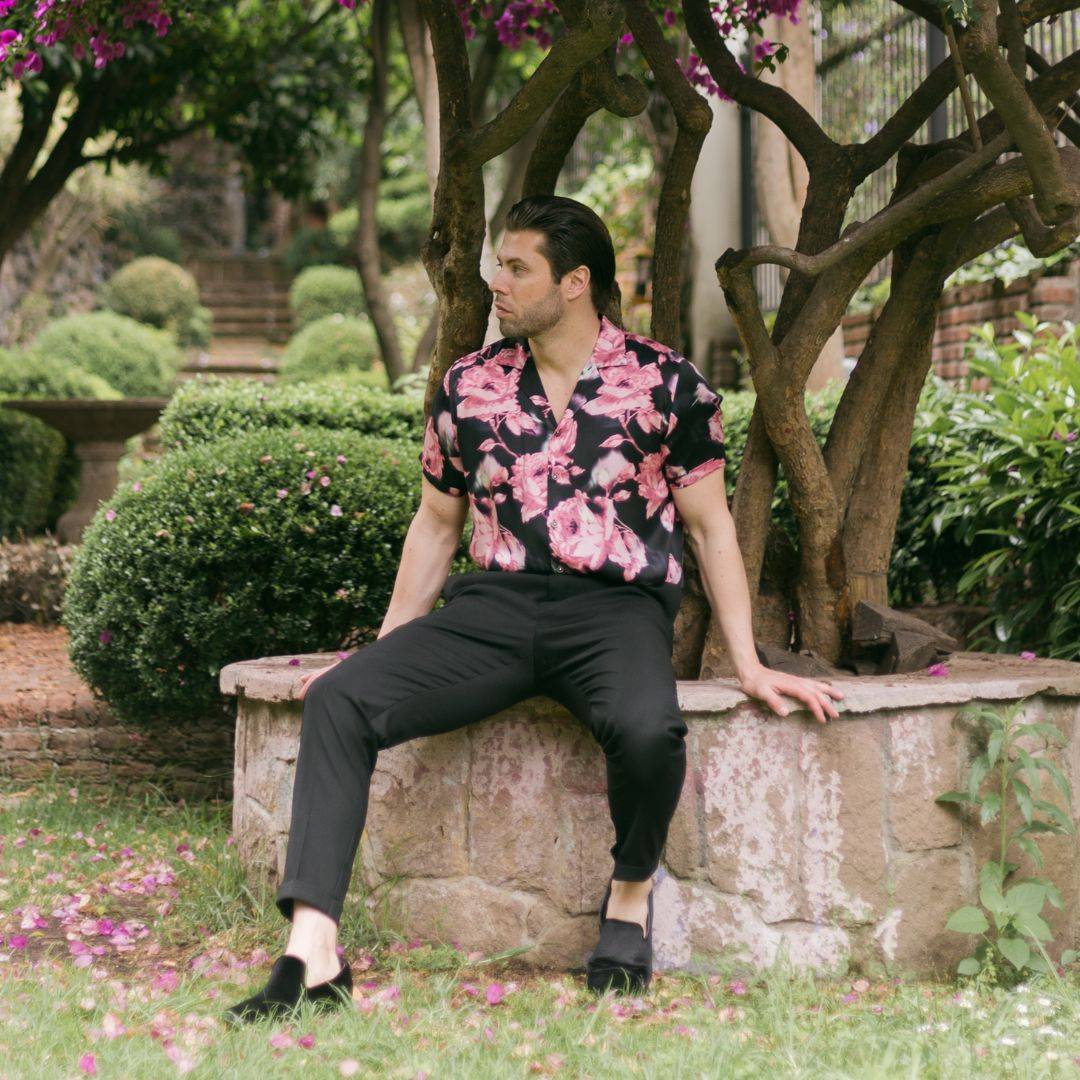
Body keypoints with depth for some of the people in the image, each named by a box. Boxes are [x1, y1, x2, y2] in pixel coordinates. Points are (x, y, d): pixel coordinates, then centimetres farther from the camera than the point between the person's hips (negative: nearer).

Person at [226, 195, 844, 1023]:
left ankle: (631, 894, -3)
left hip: (615, 606, -3)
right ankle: (313, 953, -27)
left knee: (649, 730, -37)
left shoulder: (667, 385, 3)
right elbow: (436, 526, 22)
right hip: (492, 606, 3)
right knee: (338, 700, -21)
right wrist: (383, 650, 16)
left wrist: (750, 666, 3)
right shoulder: (469, 387, 13)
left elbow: (710, 526, 9)